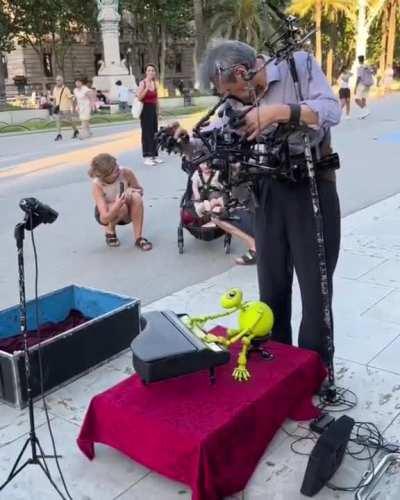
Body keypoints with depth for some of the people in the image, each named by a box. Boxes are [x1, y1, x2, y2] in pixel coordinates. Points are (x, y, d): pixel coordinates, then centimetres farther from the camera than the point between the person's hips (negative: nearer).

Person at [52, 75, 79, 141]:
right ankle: (59, 135, -8)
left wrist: (72, 108, -17)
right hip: (58, 108, 5)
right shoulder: (55, 89, 5)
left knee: (69, 121, 3)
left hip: (66, 108, -5)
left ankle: (76, 131, 27)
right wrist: (54, 107, 9)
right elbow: (54, 98, 14)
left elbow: (71, 98, -12)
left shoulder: (66, 89, -13)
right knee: (58, 120, -8)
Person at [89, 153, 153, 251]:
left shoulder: (126, 172, -24)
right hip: (107, 215, -2)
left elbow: (140, 190, -5)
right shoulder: (97, 185, -29)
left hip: (126, 214, 2)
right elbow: (106, 216, -33)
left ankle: (138, 238, -21)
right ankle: (109, 231, -4)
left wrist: (131, 191, -29)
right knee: (122, 207, -37)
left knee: (136, 197, -31)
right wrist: (117, 204, -53)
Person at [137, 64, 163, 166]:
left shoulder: (154, 83, 10)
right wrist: (147, 88, -27)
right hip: (146, 109, -7)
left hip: (153, 109, 7)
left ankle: (154, 155, 16)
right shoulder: (143, 83, -8)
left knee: (154, 133, 9)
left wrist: (157, 111, 15)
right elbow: (139, 97, -19)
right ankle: (147, 157, -2)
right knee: (146, 133, -4)